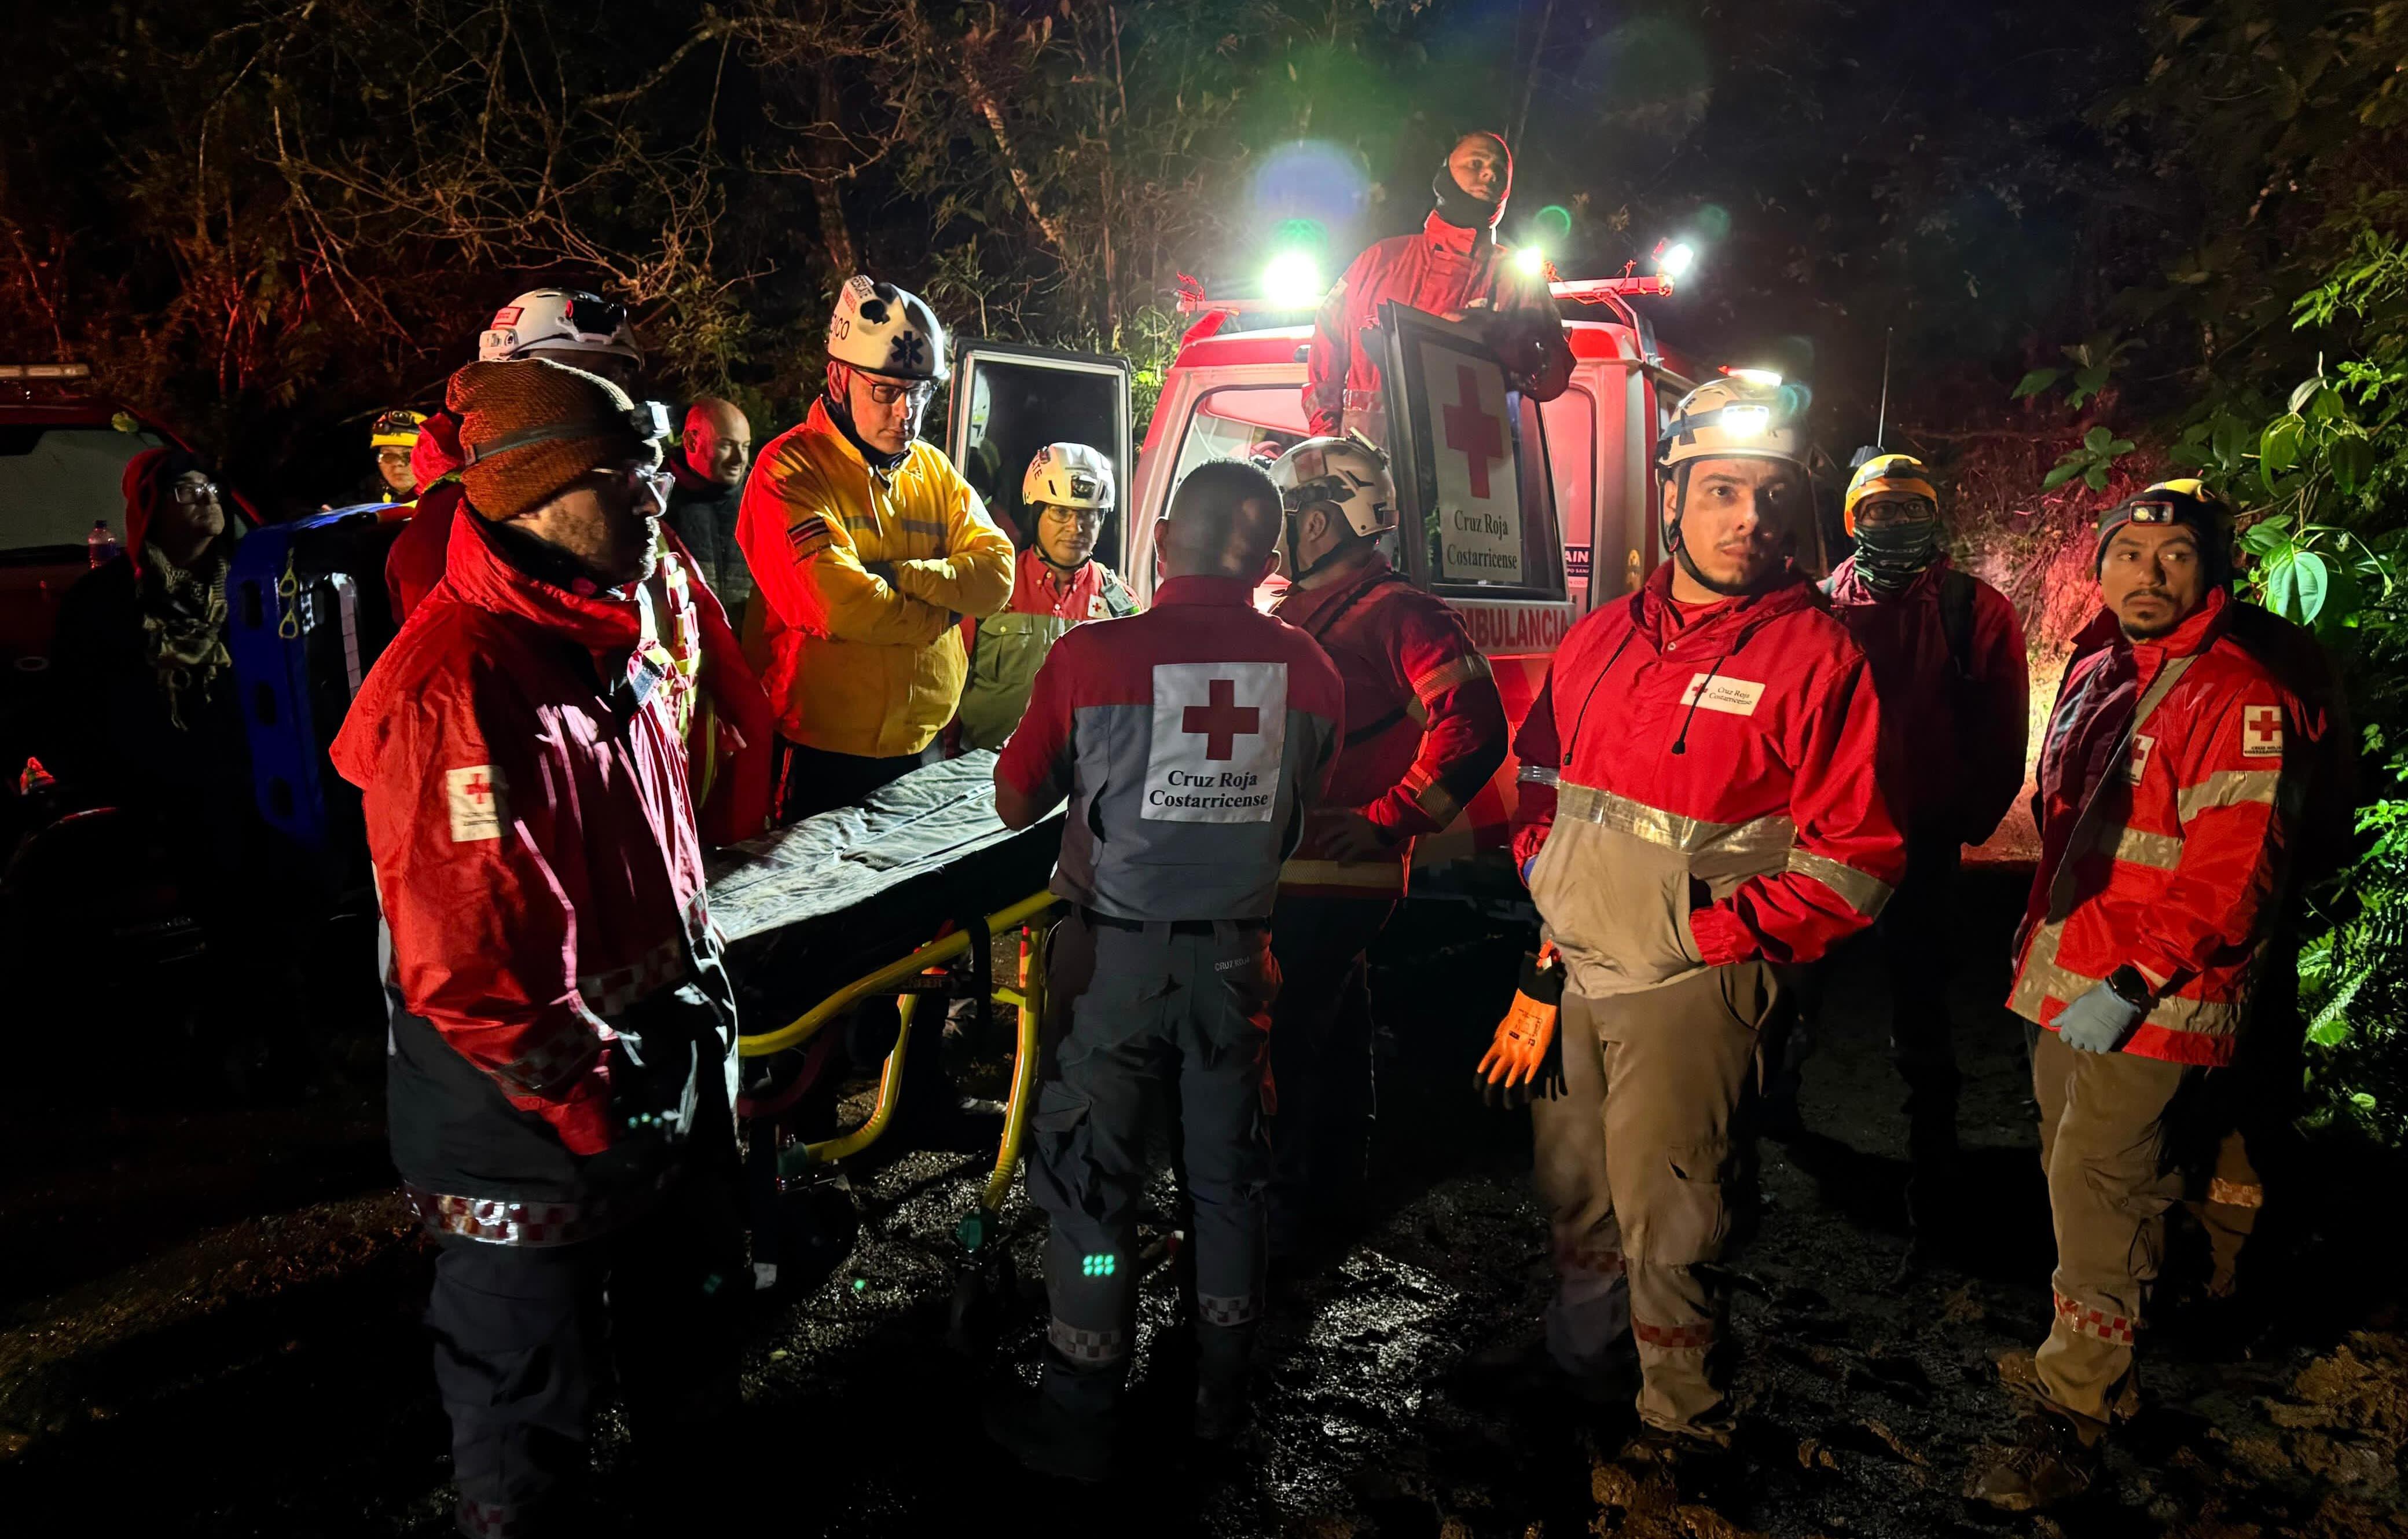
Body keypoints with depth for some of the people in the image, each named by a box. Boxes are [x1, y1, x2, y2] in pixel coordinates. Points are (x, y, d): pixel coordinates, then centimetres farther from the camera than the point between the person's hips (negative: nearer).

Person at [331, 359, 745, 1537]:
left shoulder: (620, 636, 4)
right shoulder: (454, 686, -26)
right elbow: (468, 966, -28)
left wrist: (703, 995, 13)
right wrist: (592, 1099, -19)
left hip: (673, 1074, 9)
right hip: (534, 1128, -9)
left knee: (688, 1316, 29)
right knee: (534, 1394, 15)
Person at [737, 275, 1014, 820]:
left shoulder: (934, 469, 10)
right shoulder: (791, 468, -10)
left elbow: (997, 575, -2)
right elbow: (839, 604, -24)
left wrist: (899, 574, -17)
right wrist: (944, 611, -9)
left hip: (925, 747, 6)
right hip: (824, 755, -6)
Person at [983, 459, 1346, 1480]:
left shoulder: (1090, 656, -15)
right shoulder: (1309, 669, -6)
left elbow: (1015, 804, -3)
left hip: (1118, 954, -3)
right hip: (1237, 954, 3)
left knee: (1092, 1183, 10)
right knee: (1226, 1177, 18)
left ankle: (1079, 1420, 22)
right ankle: (1221, 1397, 34)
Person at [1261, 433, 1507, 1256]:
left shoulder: (1397, 614, -14)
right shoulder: (1294, 610, 13)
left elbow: (1473, 728, -23)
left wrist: (1389, 819, -21)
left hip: (1335, 873, -9)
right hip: (1287, 867, 9)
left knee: (1285, 1036, -5)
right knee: (1333, 1019, 21)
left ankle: (1275, 1211, 8)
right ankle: (1333, 1174, 37)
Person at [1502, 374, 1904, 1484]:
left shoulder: (1815, 655, -11)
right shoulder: (1604, 638, 7)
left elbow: (1857, 854, -14)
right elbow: (1540, 769, 21)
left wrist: (1715, 932, -16)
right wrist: (1540, 870, 7)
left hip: (1687, 990, -6)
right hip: (1567, 973, 6)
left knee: (1666, 1227, 5)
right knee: (1574, 1195, 21)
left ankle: (1682, 1433, 28)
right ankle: (1575, 1376, 44)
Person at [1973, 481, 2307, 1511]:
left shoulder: (2236, 700, -15)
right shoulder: (2091, 675, 10)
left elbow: (2230, 872, -21)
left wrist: (2133, 984, -25)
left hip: (2152, 1003, -8)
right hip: (2064, 982, 8)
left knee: (2099, 1194, -5)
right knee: (2075, 1174, 20)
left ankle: (2072, 1416, 7)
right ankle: (2115, 1335, 41)